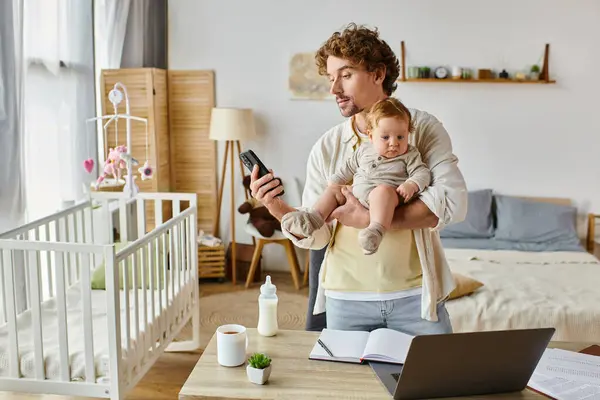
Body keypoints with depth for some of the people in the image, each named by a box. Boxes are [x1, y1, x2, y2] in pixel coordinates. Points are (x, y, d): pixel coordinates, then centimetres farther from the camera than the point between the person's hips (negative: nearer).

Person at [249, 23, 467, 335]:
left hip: (415, 295, -1)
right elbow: (316, 235, 0)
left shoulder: (422, 128, -3)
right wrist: (278, 209, -20)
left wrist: (370, 219, -20)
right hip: (346, 299, 2)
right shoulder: (326, 147, 2)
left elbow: (454, 203, -16)